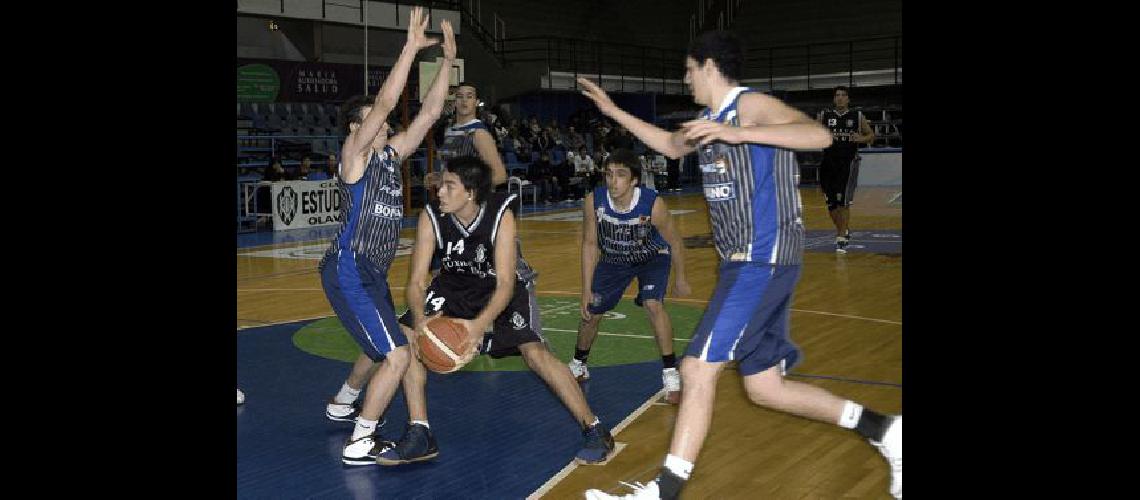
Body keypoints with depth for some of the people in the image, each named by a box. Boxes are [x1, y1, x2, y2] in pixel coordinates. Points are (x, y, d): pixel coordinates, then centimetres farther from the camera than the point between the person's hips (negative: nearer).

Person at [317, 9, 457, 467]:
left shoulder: (390, 155, 11)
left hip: (371, 271, 9)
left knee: (381, 349, 26)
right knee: (397, 355, -15)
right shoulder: (354, 152, -10)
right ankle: (359, 444, -6)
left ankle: (342, 404, 48)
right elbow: (385, 102, -23)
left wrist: (447, 62, 1)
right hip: (348, 270, -9)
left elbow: (429, 113, 7)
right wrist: (411, 47, -24)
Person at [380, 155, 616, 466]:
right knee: (407, 334, -12)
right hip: (456, 286, 4)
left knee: (534, 351, -22)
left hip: (505, 287, -4)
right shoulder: (431, 218, -23)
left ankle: (595, 430, -8)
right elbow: (417, 281, -23)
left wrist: (480, 325, -51)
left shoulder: (500, 215, -30)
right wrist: (420, 319, -44)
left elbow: (505, 284, -33)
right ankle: (419, 436, -4)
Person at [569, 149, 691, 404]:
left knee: (653, 304, -26)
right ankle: (578, 365, 34)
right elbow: (590, 244, -15)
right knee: (591, 312, 7)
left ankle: (671, 373, -11)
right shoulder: (593, 201, -28)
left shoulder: (653, 204, -35)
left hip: (652, 258, -3)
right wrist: (587, 289, -15)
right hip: (613, 259, 3)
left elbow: (674, 242, -17)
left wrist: (680, 279, -4)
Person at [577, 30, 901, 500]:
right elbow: (672, 145, 38)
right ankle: (883, 430, 19)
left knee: (698, 369, -14)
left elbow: (819, 135, -26)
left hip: (762, 259, -10)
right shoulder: (710, 120, 18)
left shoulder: (749, 105, -9)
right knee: (764, 387, 11)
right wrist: (614, 112, 37)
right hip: (750, 262, 10)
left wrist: (736, 133, -35)